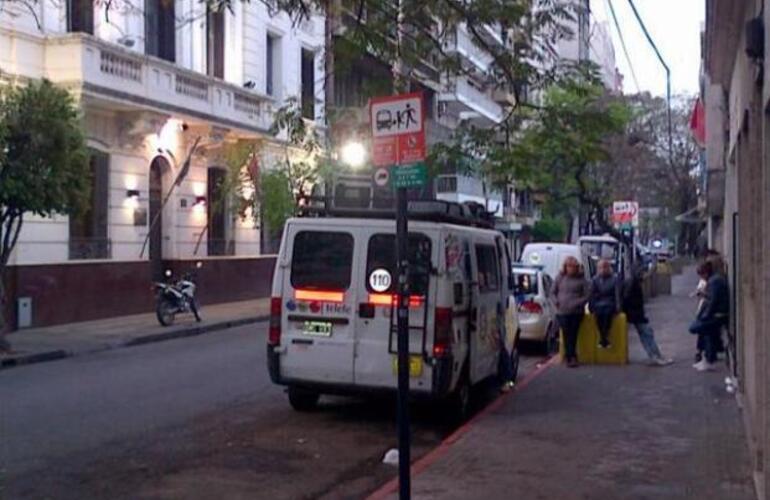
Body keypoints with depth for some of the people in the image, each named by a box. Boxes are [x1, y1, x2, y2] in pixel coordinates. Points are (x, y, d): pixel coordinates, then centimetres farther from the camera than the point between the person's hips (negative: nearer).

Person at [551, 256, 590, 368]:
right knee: (567, 334, -4)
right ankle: (571, 357, 2)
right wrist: (556, 302, -3)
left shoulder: (581, 280, 4)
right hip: (562, 312, 1)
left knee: (573, 334, -3)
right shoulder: (560, 278, 9)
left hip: (576, 312, -1)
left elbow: (587, 295, 2)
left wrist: (578, 303, -11)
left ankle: (569, 357, 1)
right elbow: (552, 292, 14)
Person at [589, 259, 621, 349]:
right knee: (598, 313, -33)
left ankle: (605, 337, -28)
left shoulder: (614, 278, 3)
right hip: (598, 304, 1)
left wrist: (617, 307, -11)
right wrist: (591, 306, -3)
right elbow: (592, 294, 8)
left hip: (610, 305, -1)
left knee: (607, 312, -35)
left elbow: (617, 294, -1)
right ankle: (602, 337, -25)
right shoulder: (595, 279, 10)